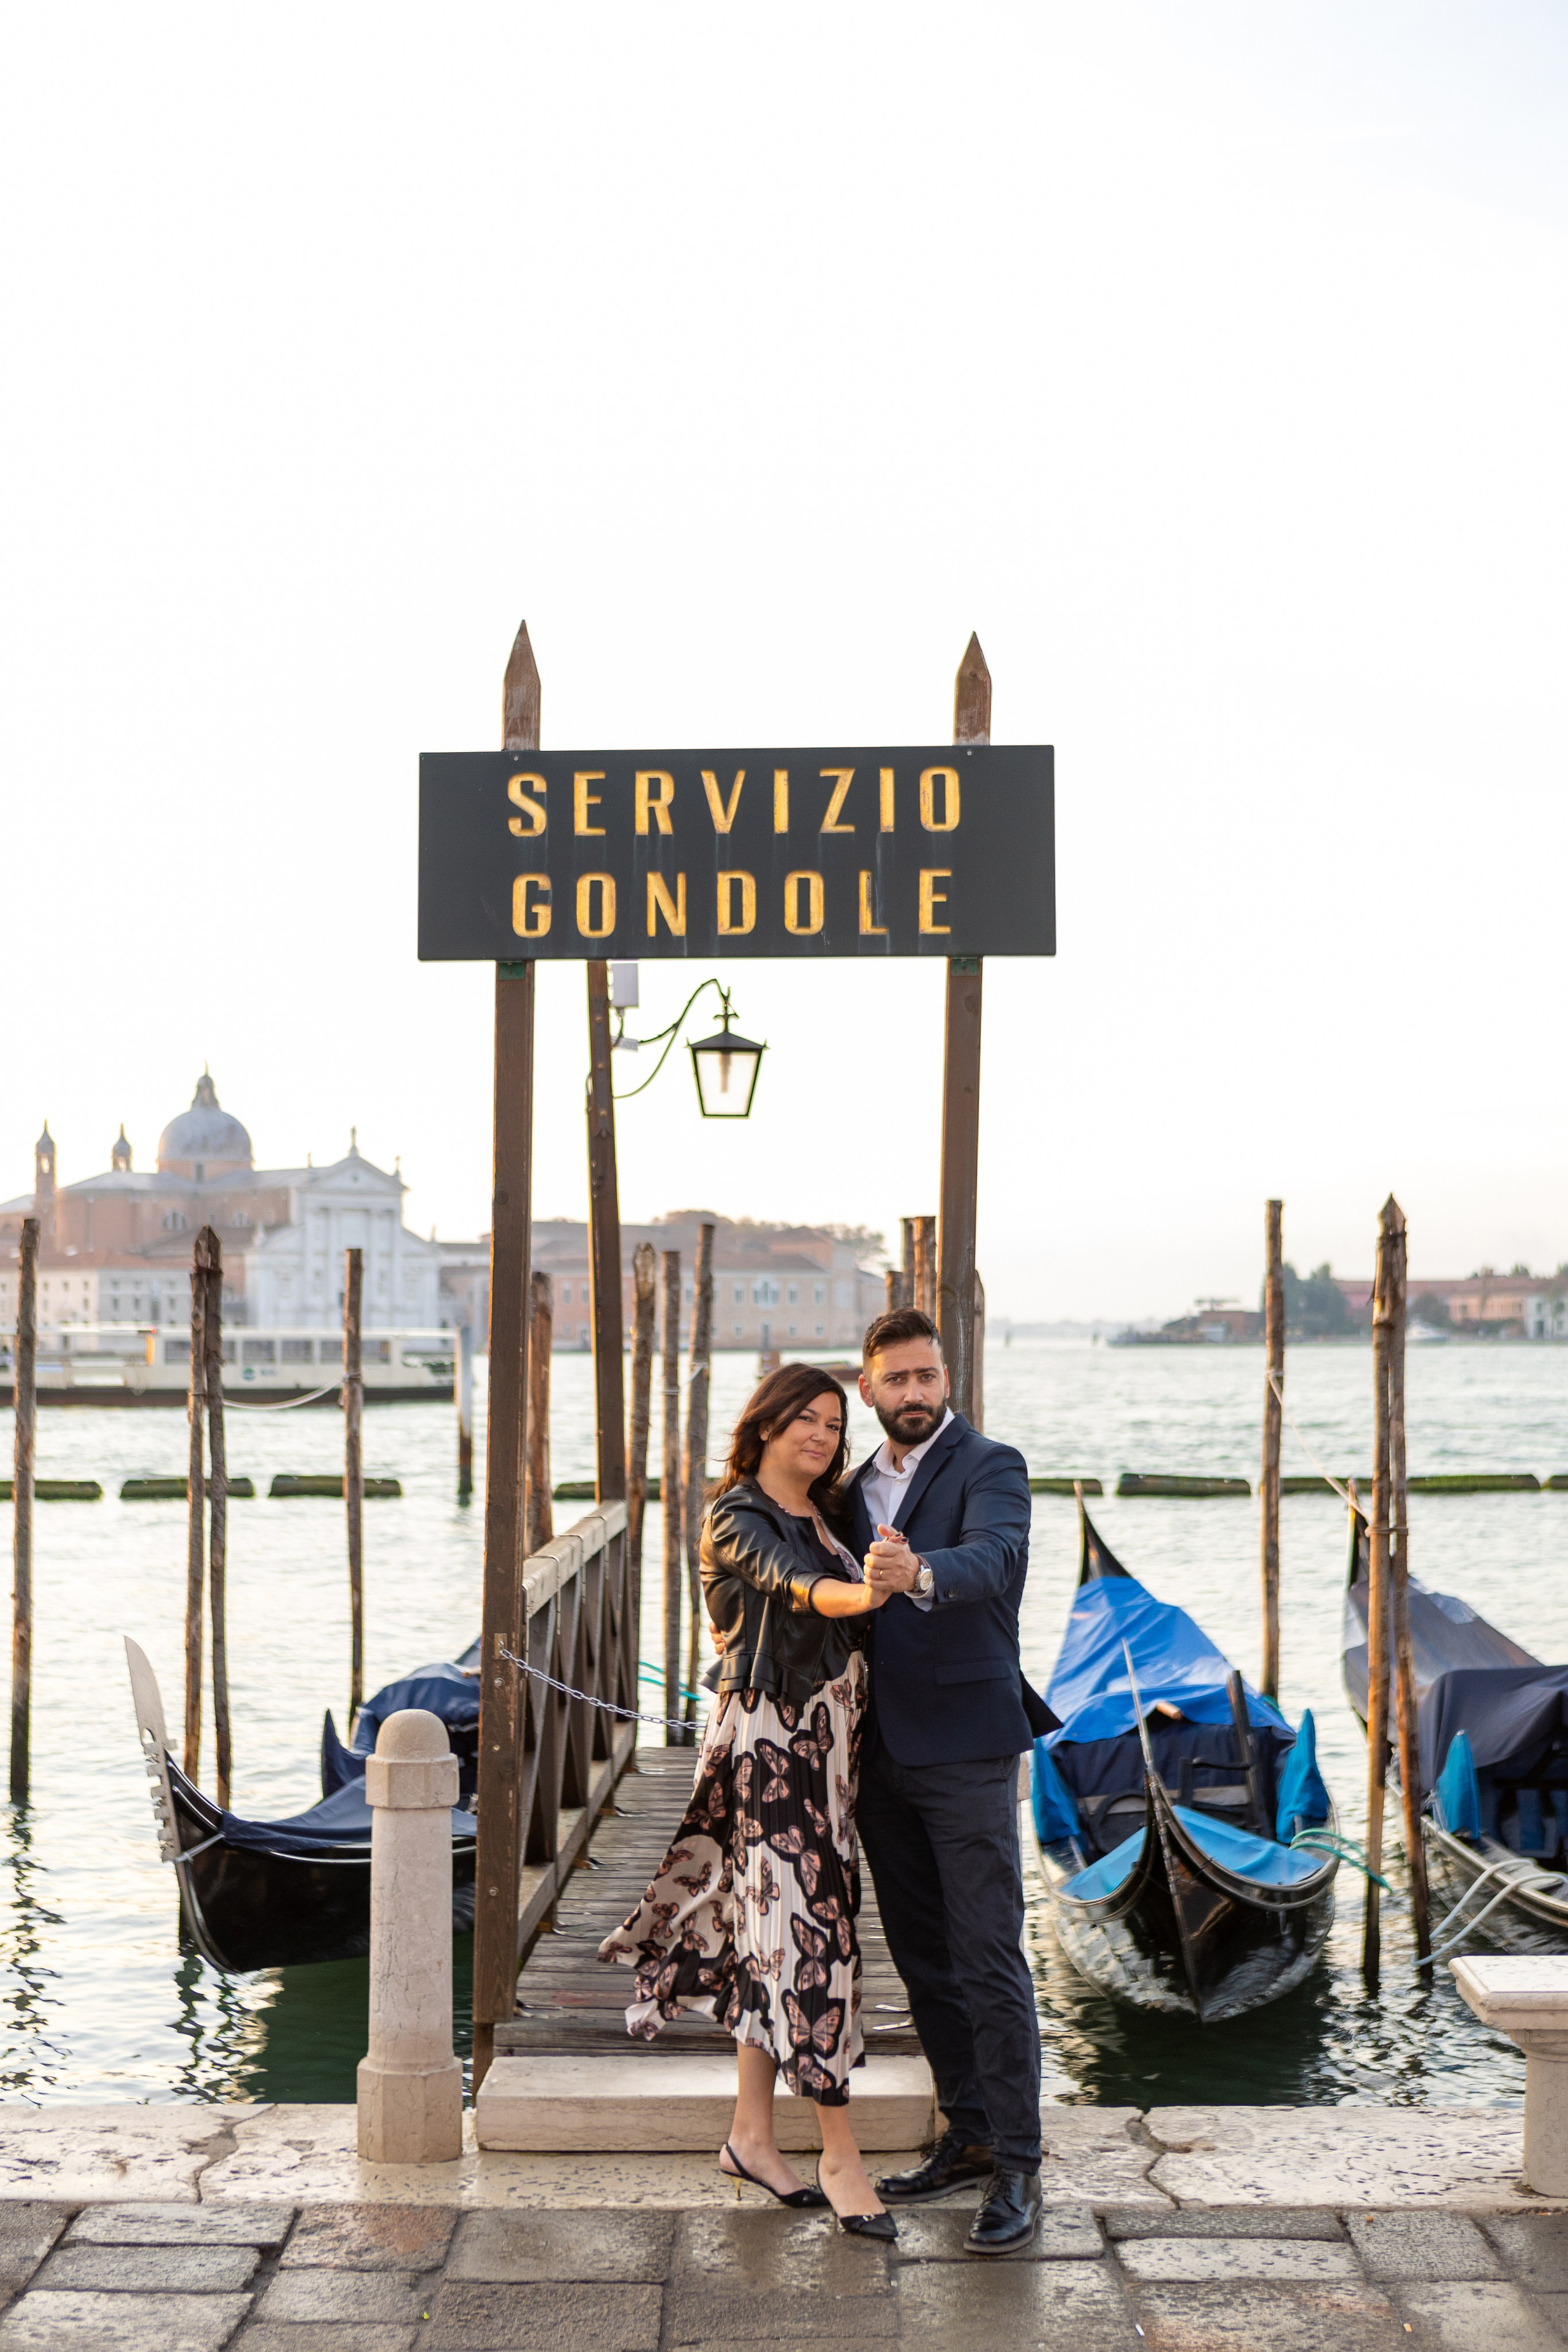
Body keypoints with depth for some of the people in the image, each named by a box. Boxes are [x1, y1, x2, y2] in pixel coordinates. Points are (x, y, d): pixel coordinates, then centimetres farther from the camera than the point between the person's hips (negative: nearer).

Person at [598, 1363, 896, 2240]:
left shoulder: (820, 1520, 17)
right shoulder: (739, 1520, -7)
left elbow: (846, 1636, 15)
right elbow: (791, 1582, -29)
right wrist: (862, 1594, -48)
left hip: (825, 1741, 8)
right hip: (767, 1737, -8)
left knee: (776, 1932, 11)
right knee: (808, 1923, -10)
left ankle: (752, 2136, 19)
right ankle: (841, 2156, -5)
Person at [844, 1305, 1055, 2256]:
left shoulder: (989, 1466, -7)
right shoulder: (859, 1486, 15)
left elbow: (998, 1557, -28)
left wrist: (920, 1572, -47)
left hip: (965, 1748, -7)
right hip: (881, 1752, 7)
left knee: (989, 1958, -7)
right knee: (923, 1958, 12)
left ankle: (1019, 2169, -1)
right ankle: (970, 2136, 24)